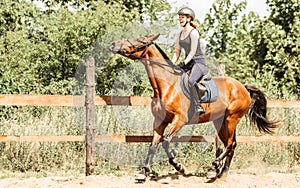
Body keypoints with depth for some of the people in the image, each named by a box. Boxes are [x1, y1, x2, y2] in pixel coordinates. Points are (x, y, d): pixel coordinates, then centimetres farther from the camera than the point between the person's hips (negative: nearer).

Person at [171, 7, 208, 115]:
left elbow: (193, 52, -18)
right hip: (188, 62, 9)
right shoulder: (181, 34, 14)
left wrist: (184, 63, -25)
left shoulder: (193, 32, -11)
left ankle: (198, 106, -30)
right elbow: (177, 52, 15)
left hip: (198, 62, -9)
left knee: (190, 81, -34)